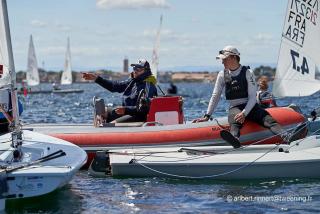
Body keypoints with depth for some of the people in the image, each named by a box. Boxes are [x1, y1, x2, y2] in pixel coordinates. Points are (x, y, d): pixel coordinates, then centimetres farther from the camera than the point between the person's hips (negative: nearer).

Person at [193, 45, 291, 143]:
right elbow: (215, 96, 13)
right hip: (234, 108, -1)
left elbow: (252, 97, -7)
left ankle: (284, 137, -52)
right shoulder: (222, 74, 7)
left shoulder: (247, 72, -2)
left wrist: (244, 113, -21)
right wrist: (207, 116, 9)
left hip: (250, 106, 1)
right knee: (235, 122, -38)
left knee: (268, 119, -30)